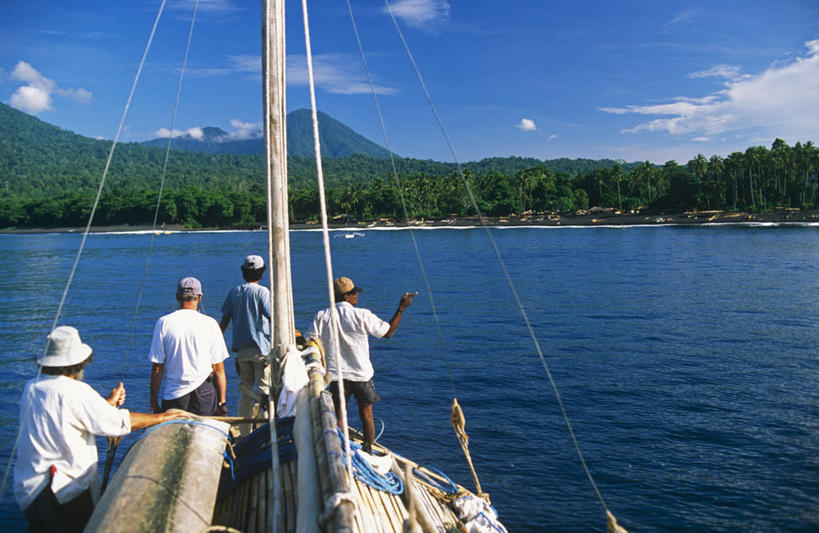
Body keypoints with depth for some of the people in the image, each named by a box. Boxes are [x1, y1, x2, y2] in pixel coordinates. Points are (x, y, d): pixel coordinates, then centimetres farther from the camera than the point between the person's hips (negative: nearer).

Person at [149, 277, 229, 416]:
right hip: (205, 396, 0)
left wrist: (153, 402, 9)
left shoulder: (163, 323, 0)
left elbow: (157, 368, 1)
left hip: (173, 396, 1)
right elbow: (218, 369, 0)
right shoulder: (210, 323, -1)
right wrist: (222, 403, 6)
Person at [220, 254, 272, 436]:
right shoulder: (262, 291, -9)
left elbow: (224, 320, 8)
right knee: (264, 390, 0)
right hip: (261, 348, -5)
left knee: (245, 391, 12)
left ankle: (244, 432, 17)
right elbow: (272, 319, -12)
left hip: (241, 349, 5)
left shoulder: (234, 292, 7)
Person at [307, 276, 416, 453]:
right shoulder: (362, 315, -12)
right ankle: (368, 452, 20)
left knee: (338, 417, 10)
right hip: (361, 374, -2)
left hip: (336, 374, 2)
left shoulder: (321, 316, -4)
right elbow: (388, 332, -2)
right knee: (366, 416, 13)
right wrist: (401, 308, 4)